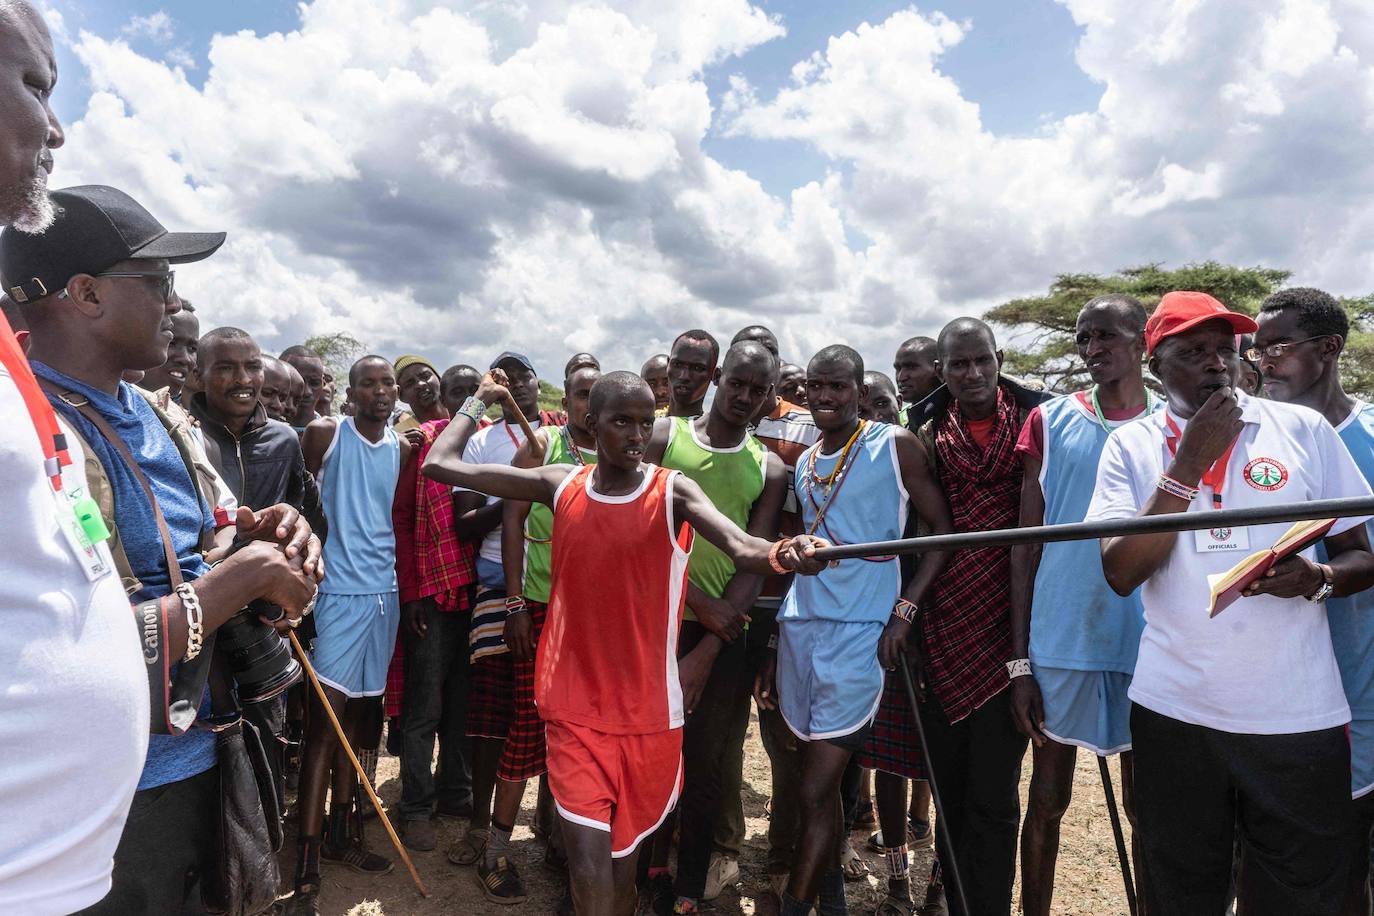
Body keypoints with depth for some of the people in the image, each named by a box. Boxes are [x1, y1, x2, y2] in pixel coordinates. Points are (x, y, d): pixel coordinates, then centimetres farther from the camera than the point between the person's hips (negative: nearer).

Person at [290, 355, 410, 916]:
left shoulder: (404, 448, 9)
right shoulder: (325, 434, -3)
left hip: (384, 592, 5)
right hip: (338, 591, -4)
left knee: (356, 717, 13)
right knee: (325, 721, -5)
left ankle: (341, 833, 27)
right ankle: (306, 867, 3)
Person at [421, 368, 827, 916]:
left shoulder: (674, 492, -9)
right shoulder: (559, 485, -1)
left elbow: (743, 549, -28)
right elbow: (440, 465, 3)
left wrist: (782, 554, -49)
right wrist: (481, 400, 11)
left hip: (649, 713, 0)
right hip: (573, 709, 1)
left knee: (623, 857, 17)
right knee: (588, 864, -5)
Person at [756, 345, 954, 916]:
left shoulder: (895, 446, -3)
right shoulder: (803, 462, 13)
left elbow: (944, 529, -2)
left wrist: (904, 610, -12)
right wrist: (773, 651, 16)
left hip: (860, 631, -5)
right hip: (800, 627, 5)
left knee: (815, 793, -4)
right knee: (821, 783, 14)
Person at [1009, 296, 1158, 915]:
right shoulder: (1051, 422, 2)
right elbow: (1026, 544, 0)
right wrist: (1019, 660, -3)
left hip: (1145, 645, 0)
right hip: (1059, 642, 0)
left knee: (1145, 806, 14)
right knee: (1047, 800, 12)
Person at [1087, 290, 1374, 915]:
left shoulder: (1304, 429, 2)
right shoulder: (1130, 445, 0)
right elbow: (1121, 573, -10)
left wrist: (1318, 578, -16)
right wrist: (1189, 462, -14)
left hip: (1299, 718, 1)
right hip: (1174, 714, 0)